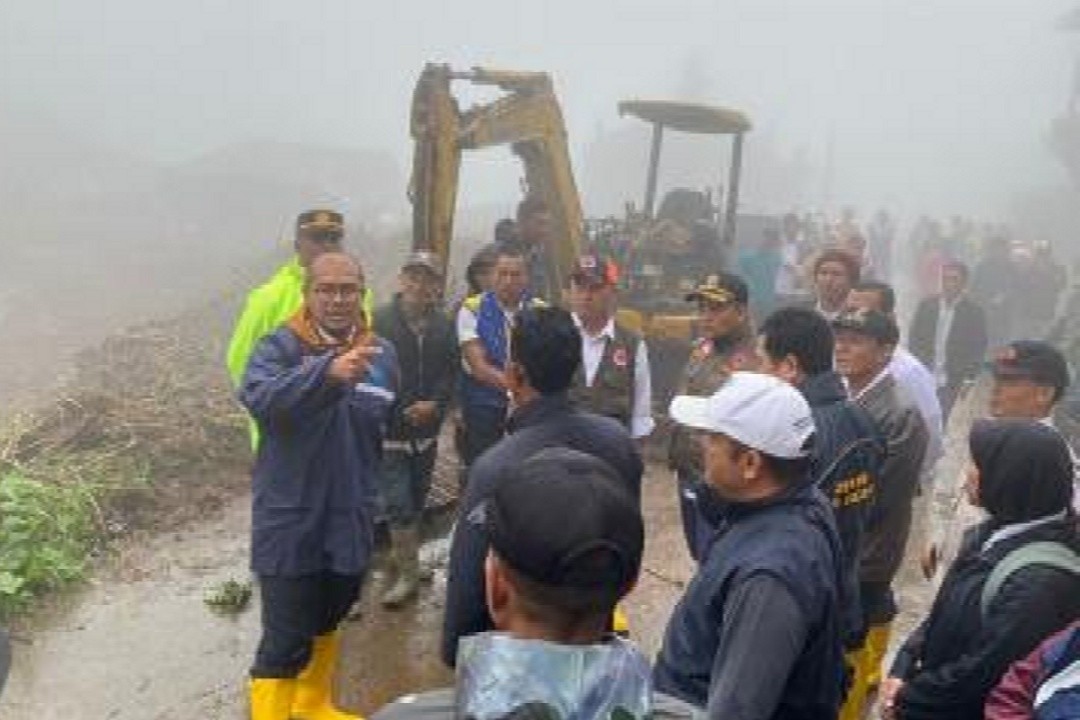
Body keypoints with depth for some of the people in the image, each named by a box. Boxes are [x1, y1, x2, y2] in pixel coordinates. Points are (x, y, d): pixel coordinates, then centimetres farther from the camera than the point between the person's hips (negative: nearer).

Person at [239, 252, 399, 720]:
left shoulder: (381, 353, 1)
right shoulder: (280, 347, -14)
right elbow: (259, 398, -36)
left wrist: (378, 493, 16)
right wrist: (326, 371, -52)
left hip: (350, 518, 6)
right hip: (290, 519, -5)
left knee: (326, 621, 25)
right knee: (285, 639, 0)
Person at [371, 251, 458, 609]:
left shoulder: (444, 327, 0)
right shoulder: (379, 321, -13)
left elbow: (450, 374, 2)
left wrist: (434, 404, -14)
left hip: (426, 430, 4)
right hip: (388, 431, -4)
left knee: (416, 501, 17)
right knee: (398, 504, -4)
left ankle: (401, 558, 38)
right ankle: (407, 573, 13)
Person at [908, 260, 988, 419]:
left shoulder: (974, 312, 1)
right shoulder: (926, 306, 7)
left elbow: (978, 350, 0)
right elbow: (913, 340, 10)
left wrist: (967, 380, -7)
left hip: (954, 384, -2)